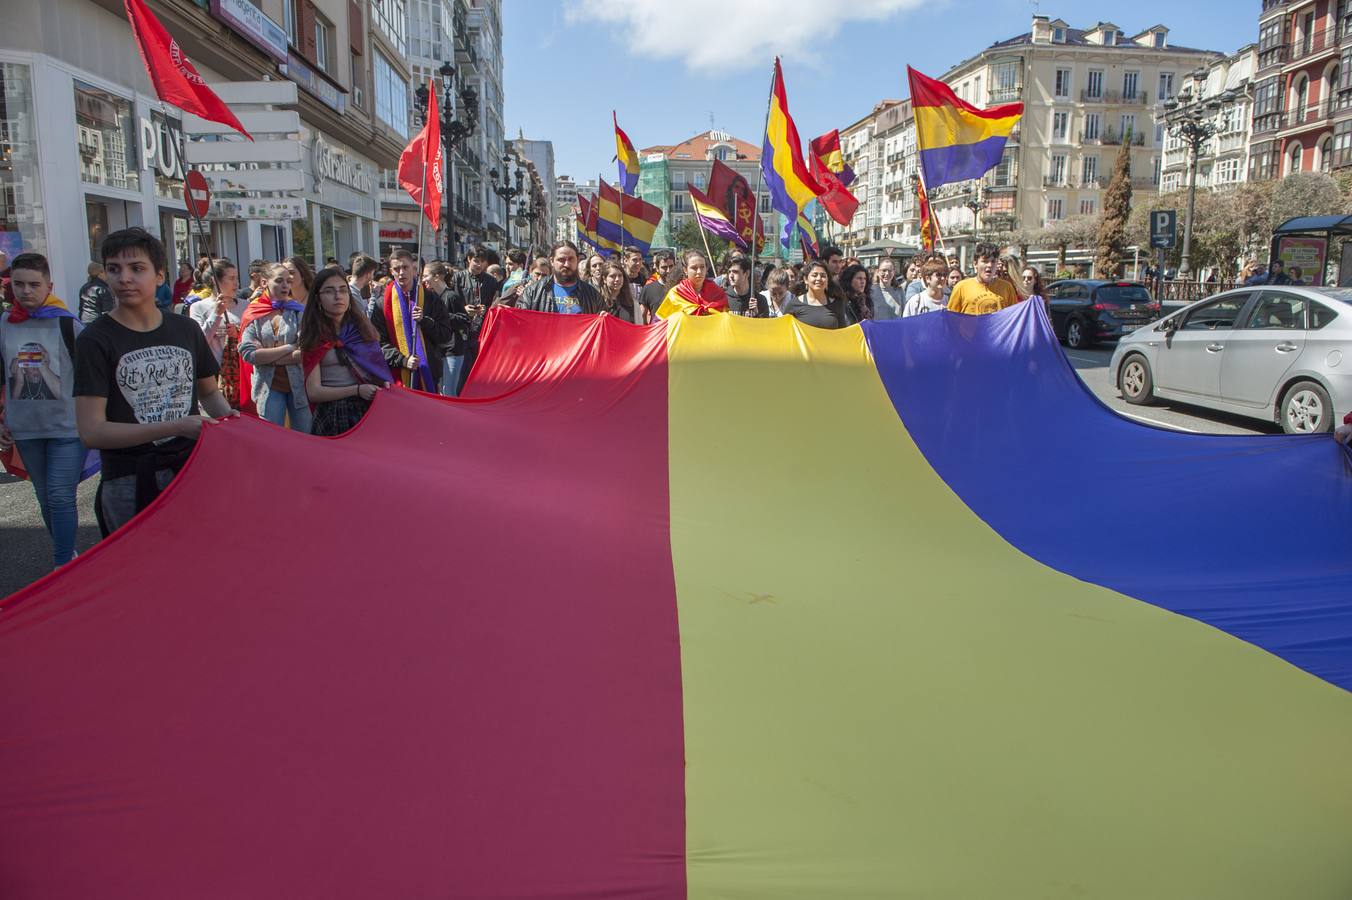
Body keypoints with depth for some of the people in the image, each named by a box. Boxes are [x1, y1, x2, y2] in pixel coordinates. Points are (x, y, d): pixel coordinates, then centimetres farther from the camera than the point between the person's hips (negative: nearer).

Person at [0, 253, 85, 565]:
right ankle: (68, 554, 28)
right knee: (46, 500, 13)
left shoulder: (67, 324, -7)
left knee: (61, 497, -9)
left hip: (68, 427, -4)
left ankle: (63, 567, -4)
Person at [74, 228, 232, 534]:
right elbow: (91, 431, -14)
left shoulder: (187, 329, 5)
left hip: (192, 472, 4)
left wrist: (226, 415, -4)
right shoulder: (95, 340, -8)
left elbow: (208, 391, 19)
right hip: (129, 485, -3)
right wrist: (175, 427, -23)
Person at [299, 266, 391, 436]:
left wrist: (384, 384, -3)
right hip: (333, 415, -3)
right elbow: (313, 392, -6)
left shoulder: (362, 327, 12)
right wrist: (357, 390, -16)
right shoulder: (315, 338, 0)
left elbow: (378, 364, 20)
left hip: (370, 410, 3)